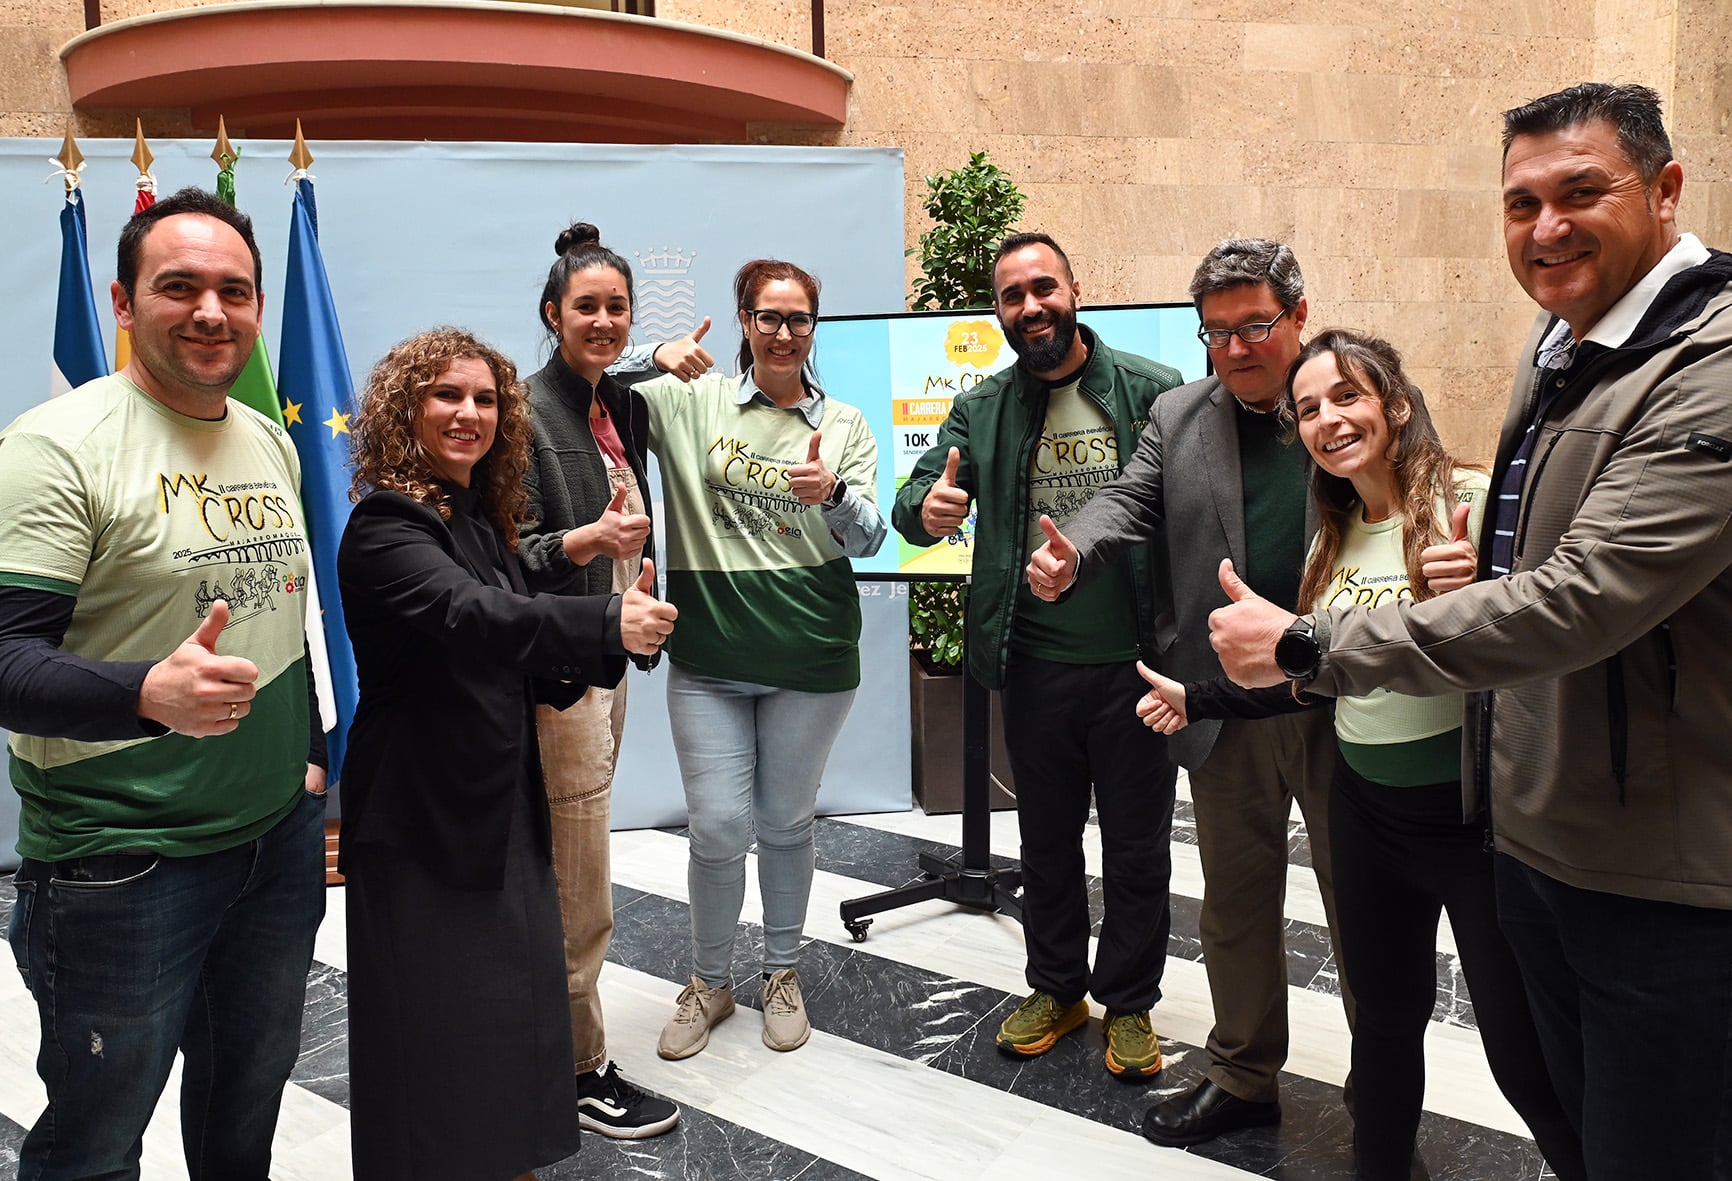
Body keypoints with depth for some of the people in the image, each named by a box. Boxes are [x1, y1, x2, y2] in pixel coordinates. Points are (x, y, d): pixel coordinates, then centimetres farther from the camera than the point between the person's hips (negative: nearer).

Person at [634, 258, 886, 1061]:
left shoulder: (844, 424, 5)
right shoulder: (691, 401, 3)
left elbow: (869, 538, -4)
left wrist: (832, 494, -26)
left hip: (810, 660, 1)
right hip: (709, 658, 0)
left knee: (786, 823, 11)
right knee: (718, 828, 0)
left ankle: (782, 973, 33)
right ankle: (710, 983, 23)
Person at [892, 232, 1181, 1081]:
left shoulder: (1154, 394, -5)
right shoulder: (981, 411, 4)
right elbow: (919, 492, 1)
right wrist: (925, 507, -26)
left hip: (1136, 661, -2)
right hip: (1035, 665, 3)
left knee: (1137, 845, 10)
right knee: (1046, 838, 17)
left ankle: (1129, 1001, 29)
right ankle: (1056, 987, 36)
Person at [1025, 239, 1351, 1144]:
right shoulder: (1178, 417, 7)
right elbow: (1128, 501, -1)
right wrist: (1071, 556, -22)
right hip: (1228, 708, 3)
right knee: (1236, 900, 16)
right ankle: (1244, 1077, 34)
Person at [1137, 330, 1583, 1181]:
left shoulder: (1476, 502, -12)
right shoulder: (1334, 538, 8)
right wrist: (1196, 699, 15)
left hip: (1480, 816, -6)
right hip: (1367, 813, 6)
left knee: (1527, 1057, -1)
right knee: (1384, 1021, 19)